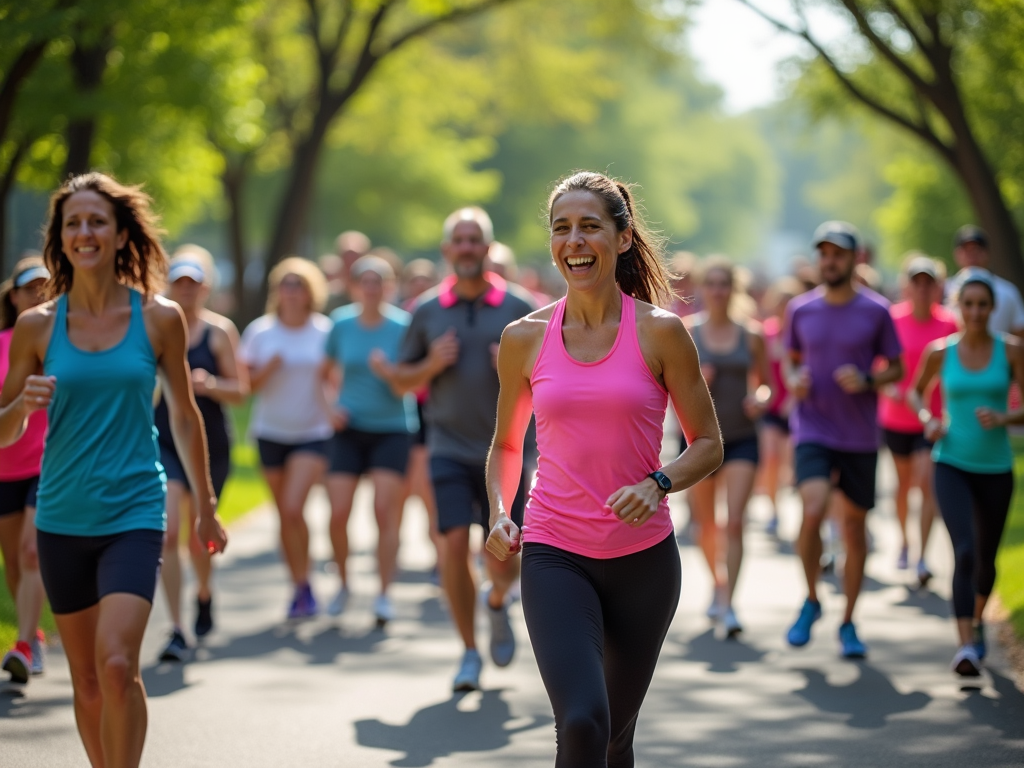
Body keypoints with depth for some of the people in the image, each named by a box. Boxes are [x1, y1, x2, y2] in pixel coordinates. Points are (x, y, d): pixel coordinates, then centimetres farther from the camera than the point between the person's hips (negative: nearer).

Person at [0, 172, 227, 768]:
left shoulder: (159, 319, -1)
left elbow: (185, 416, 10)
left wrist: (206, 507, 15)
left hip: (134, 514, -2)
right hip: (62, 518, 2)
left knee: (117, 664, -19)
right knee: (88, 679, 10)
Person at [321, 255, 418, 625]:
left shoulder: (402, 326, -6)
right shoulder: (341, 324, 2)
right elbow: (328, 369, 17)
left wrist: (387, 370, -24)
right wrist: (332, 405, 3)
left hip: (392, 430, -2)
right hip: (349, 428, 2)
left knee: (385, 511, -9)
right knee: (338, 513, -3)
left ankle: (384, 594, -1)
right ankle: (343, 583, 19)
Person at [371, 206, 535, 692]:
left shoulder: (519, 307, 1)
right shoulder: (427, 310, 6)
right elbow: (401, 382, 12)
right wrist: (431, 365, -8)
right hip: (449, 447, 1)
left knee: (504, 560, -2)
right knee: (455, 544, -13)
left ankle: (497, 602, 35)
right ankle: (470, 653, 2)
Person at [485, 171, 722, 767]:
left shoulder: (661, 333, -3)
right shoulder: (525, 338, 2)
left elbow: (708, 444, 3)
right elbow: (506, 444, 16)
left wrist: (658, 484, -16)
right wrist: (500, 513, -1)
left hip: (645, 559, 1)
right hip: (554, 555, -1)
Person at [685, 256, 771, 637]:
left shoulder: (750, 336, 3)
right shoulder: (685, 333, 0)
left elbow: (764, 383, 12)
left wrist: (760, 398, -10)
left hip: (741, 438, -1)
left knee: (735, 522, -14)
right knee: (706, 523, 12)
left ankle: (728, 606, -15)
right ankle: (718, 582, 38)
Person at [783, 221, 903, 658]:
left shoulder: (876, 311, -1)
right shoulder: (800, 310, 3)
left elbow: (896, 369, 5)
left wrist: (867, 381, -15)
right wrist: (792, 380, -5)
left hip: (860, 436, 0)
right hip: (813, 430, 0)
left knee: (855, 526, 6)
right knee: (813, 511, -22)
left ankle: (848, 623, 21)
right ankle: (811, 601, 1)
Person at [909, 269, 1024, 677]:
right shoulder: (939, 352, -3)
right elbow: (916, 392, 15)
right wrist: (927, 420, -4)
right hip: (951, 465, -1)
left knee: (986, 558, 17)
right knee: (964, 553, -22)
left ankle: (977, 620, 47)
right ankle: (966, 646, -26)